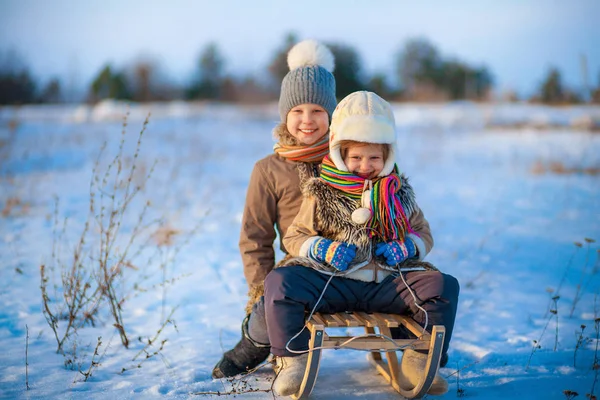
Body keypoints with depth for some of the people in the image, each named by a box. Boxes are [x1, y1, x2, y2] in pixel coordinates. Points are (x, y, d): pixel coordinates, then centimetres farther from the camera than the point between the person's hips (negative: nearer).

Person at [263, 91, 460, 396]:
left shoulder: (398, 193, 12)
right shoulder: (321, 194, 5)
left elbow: (423, 234, 19)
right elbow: (294, 237, 8)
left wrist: (406, 247, -5)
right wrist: (322, 248, -13)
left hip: (387, 283, 2)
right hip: (331, 283, -2)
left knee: (444, 285, -17)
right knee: (279, 282, -28)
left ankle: (419, 361, -4)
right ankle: (294, 360, -14)